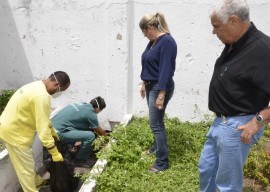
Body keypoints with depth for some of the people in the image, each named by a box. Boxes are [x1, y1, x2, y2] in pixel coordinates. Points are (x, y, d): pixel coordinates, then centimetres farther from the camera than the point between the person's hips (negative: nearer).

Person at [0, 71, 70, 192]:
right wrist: (55, 153, -18)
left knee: (27, 162, 27)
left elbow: (43, 118, 17)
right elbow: (43, 129, -27)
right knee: (26, 167, 5)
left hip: (11, 127, 10)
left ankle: (37, 181, 45)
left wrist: (53, 131, 23)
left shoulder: (37, 86, 4)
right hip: (14, 132, -10)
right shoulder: (42, 96, -29)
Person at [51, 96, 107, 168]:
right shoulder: (91, 113, -10)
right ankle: (80, 160, 7)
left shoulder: (82, 105, 14)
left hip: (52, 127, 10)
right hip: (59, 132, -10)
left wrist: (101, 131, 42)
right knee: (90, 135, -14)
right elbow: (99, 131, 7)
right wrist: (105, 134, 28)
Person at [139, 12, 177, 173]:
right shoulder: (153, 41, 10)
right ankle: (157, 146, 40)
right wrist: (144, 83, 22)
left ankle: (163, 162, 4)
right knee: (156, 121, 21)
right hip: (151, 85, 9)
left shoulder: (167, 42, -19)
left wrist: (162, 94, -24)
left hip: (160, 87, -9)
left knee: (156, 124, -6)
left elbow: (166, 70, -23)